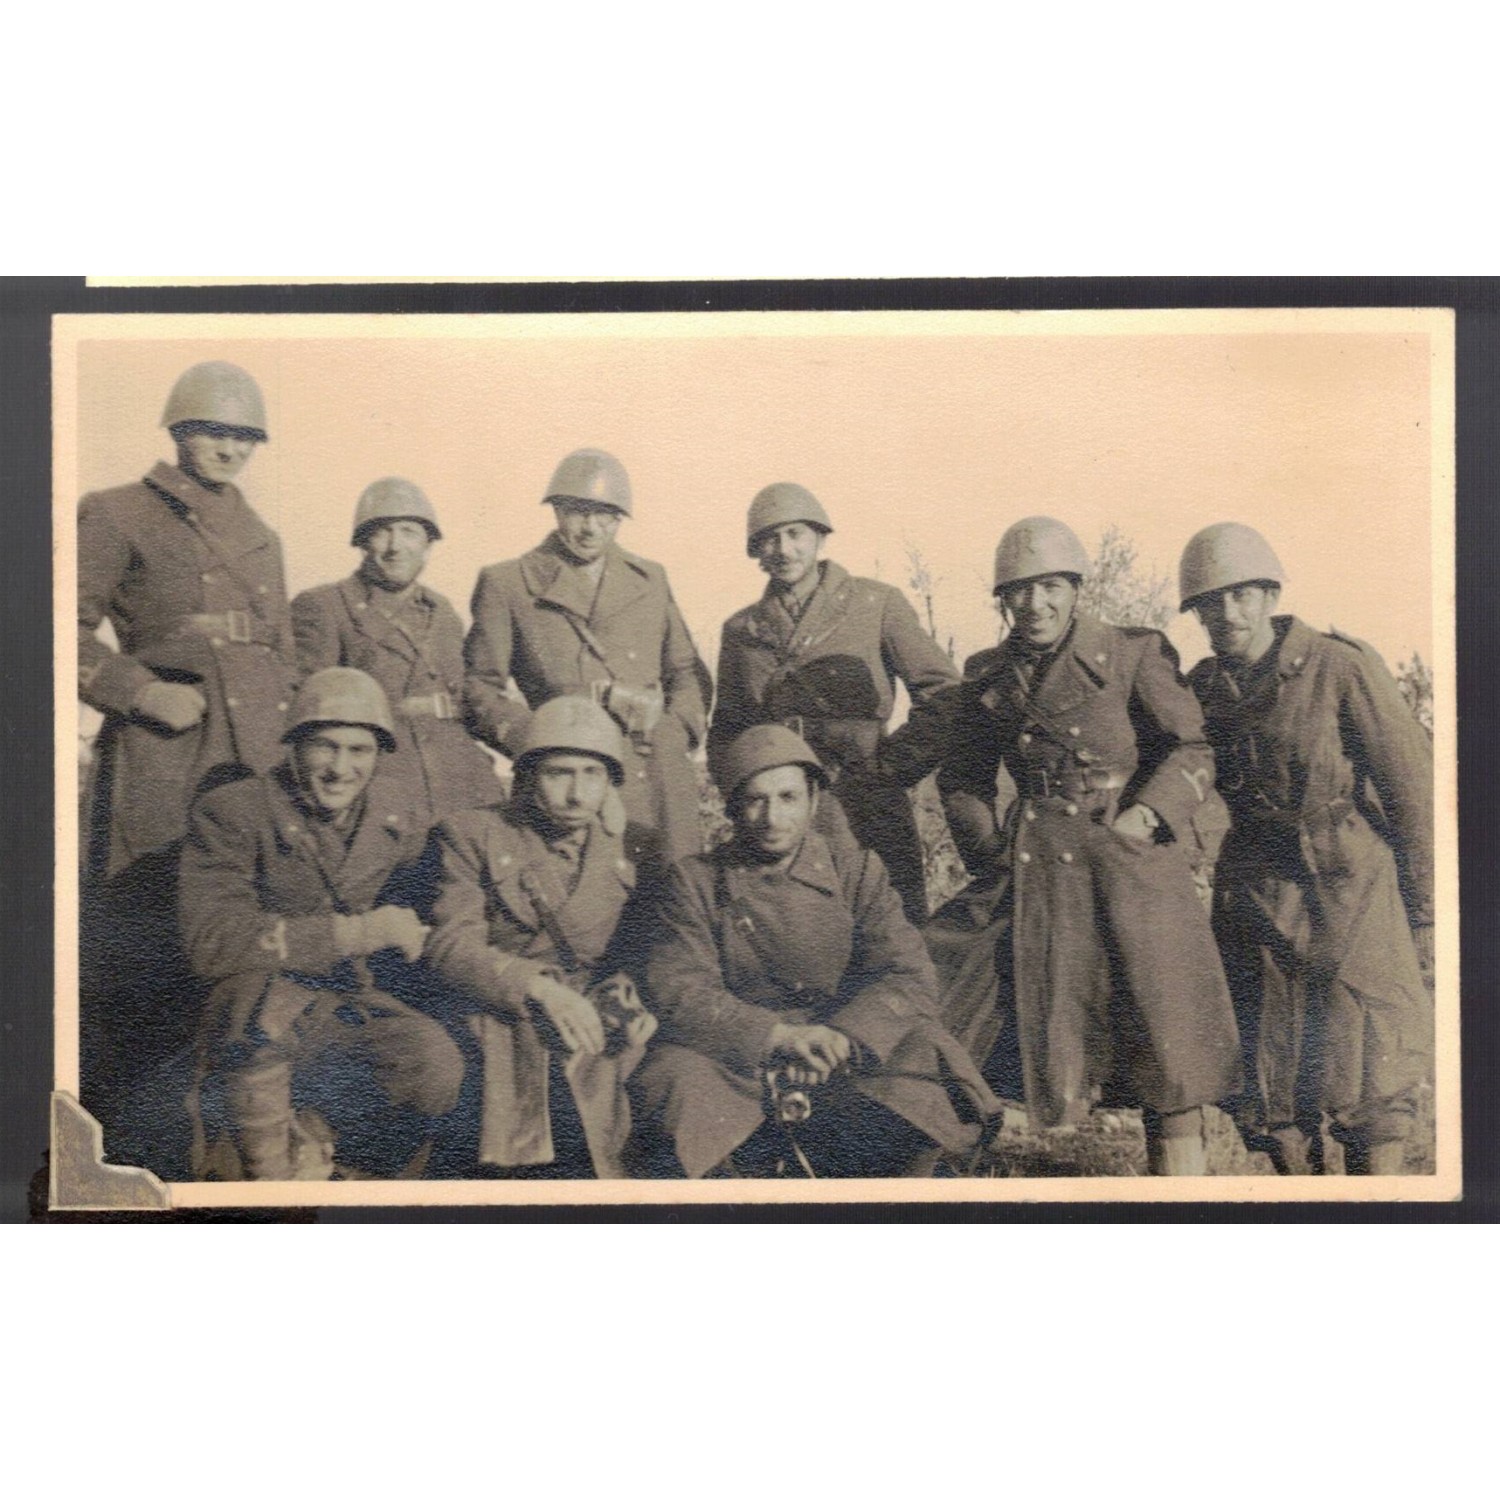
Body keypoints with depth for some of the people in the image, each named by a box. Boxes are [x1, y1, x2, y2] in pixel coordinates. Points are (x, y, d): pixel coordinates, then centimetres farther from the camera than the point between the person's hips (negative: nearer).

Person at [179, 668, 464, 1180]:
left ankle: (305, 1132, -2)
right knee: (256, 990, -40)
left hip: (354, 1010, 4)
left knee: (438, 1069, -27)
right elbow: (210, 941, -25)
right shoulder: (231, 812, -10)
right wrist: (355, 933, -24)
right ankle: (267, 1158, -18)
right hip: (265, 1020, -4)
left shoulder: (392, 806, 8)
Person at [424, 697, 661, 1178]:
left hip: (601, 1042, 3)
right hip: (504, 1036, -3)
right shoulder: (473, 835, 11)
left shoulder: (638, 848, 18)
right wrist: (536, 987, -18)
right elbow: (451, 944, -2)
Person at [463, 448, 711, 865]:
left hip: (661, 780, 4)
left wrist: (675, 731, 6)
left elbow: (688, 672, 25)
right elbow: (479, 686, 7)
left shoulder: (650, 580, 19)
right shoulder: (506, 585, 7)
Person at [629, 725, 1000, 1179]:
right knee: (679, 1080, -34)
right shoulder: (695, 882, 6)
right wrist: (776, 1035, -22)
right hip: (738, 1065, -2)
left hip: (847, 1068, 2)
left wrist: (837, 1037, -21)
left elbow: (911, 978, -2)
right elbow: (676, 989, -7)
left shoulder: (857, 871, 9)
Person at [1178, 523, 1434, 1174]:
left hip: (1350, 890, -4)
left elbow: (1410, 786, -7)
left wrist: (1422, 911, -6)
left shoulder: (1342, 667, -9)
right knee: (1273, 1091, 7)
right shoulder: (1201, 688, 5)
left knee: (1367, 1089, -5)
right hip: (1256, 899, 5)